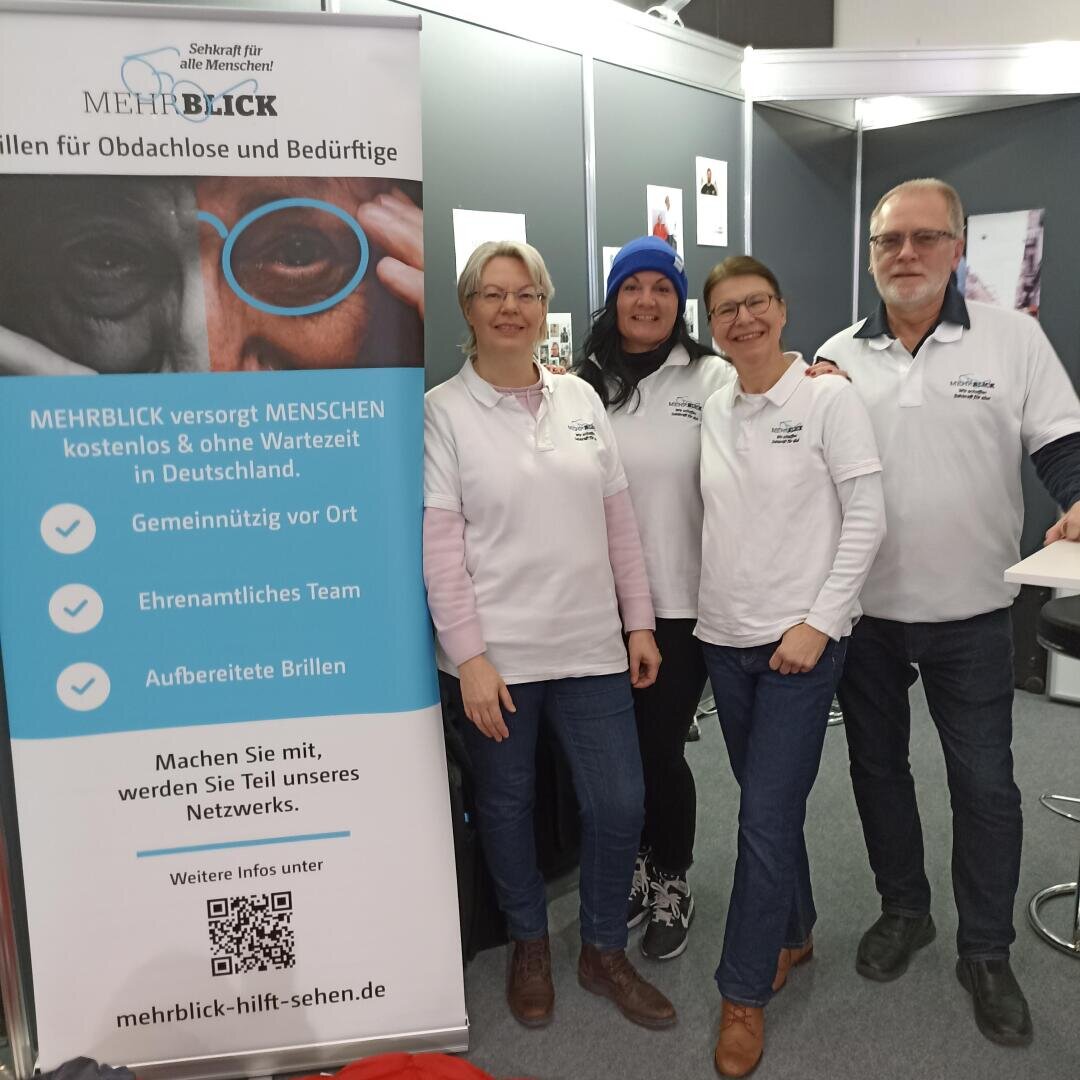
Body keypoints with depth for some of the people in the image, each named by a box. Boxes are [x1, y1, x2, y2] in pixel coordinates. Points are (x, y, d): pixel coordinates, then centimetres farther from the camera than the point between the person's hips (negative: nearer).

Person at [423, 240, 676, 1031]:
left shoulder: (581, 398, 8)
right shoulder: (442, 410, -4)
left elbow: (618, 518, 10)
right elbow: (438, 544, -9)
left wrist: (639, 621, 7)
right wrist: (469, 656, -14)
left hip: (592, 644, 4)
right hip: (495, 654, -3)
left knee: (620, 804, 6)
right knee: (507, 803, 13)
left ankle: (605, 951, 31)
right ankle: (530, 945, 38)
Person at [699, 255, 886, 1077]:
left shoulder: (829, 399, -7)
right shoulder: (713, 411, 7)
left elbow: (867, 517, -10)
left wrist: (819, 622, -13)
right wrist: (710, 610, 1)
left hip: (801, 639, -5)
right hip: (725, 636, 5)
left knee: (767, 818, -3)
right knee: (770, 803, 17)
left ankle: (745, 995, 13)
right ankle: (794, 932, 39)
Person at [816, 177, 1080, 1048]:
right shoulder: (836, 358, 2)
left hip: (971, 612, -2)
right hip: (865, 610, 3)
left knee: (984, 783, 6)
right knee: (878, 766, 15)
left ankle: (987, 951, 26)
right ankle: (904, 909, 38)